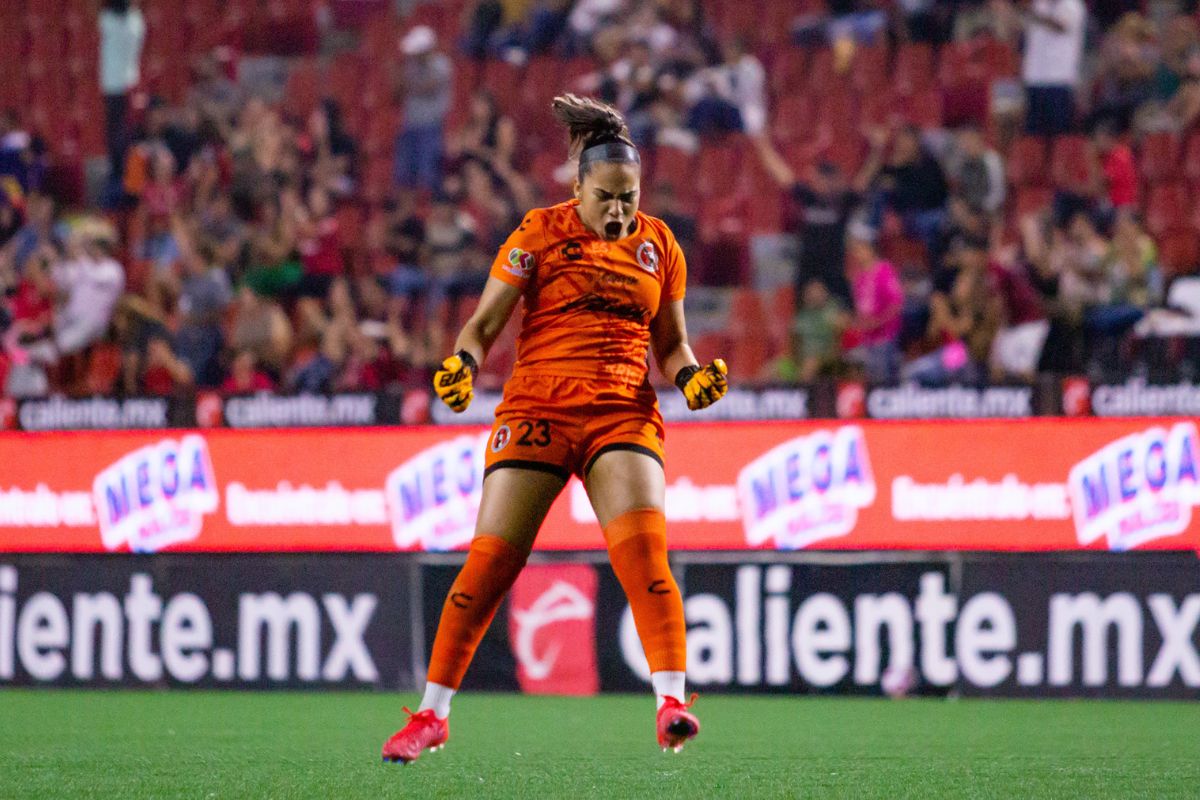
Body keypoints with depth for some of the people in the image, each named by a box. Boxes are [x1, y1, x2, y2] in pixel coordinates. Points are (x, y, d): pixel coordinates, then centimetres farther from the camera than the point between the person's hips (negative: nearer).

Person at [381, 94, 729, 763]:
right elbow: (486, 322, 2)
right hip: (538, 408, -1)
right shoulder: (541, 233, 2)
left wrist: (692, 375, -3)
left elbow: (670, 344, 19)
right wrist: (463, 365, -18)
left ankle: (672, 703, -24)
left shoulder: (659, 245, 11)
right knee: (490, 559, -4)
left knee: (644, 550, -20)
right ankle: (432, 714, 9)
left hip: (625, 413, 2)